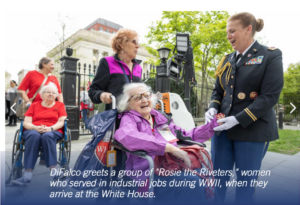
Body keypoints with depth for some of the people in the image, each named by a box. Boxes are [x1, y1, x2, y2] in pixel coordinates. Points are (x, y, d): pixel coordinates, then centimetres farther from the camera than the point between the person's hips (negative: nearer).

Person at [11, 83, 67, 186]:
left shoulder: (60, 105, 16)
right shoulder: (34, 105, 18)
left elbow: (61, 122, 3)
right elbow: (26, 123, 8)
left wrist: (50, 128, -16)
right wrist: (35, 128, -13)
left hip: (53, 132, -1)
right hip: (33, 131, 1)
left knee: (47, 136, -37)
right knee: (34, 136, -36)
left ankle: (53, 170, -39)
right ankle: (28, 174, -41)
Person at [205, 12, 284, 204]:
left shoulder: (271, 56, -3)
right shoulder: (228, 60, 12)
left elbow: (270, 96, -12)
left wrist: (238, 119, -21)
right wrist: (213, 108, -8)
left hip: (252, 130, -4)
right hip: (223, 128, 5)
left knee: (246, 182, 10)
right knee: (216, 178, 10)